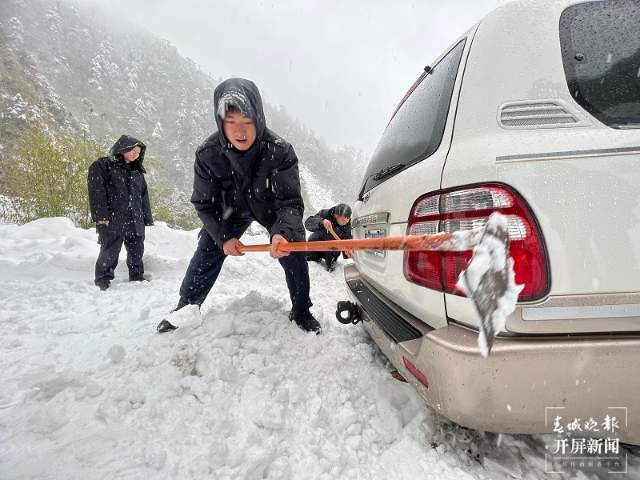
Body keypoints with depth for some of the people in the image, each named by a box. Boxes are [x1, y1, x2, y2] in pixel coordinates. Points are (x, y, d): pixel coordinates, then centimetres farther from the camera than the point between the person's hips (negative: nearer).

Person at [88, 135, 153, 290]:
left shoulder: (137, 172, 20)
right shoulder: (102, 166, 1)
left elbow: (144, 196, 21)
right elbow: (97, 191, -8)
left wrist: (147, 218, 15)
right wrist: (100, 215, -17)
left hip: (135, 222, 6)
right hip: (112, 221, -5)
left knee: (137, 252, 9)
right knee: (110, 252, -3)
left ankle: (137, 278, 23)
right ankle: (103, 279, 13)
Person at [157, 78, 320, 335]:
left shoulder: (280, 151, -35)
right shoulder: (207, 154, -28)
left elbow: (290, 203, -34)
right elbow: (203, 203, -13)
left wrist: (282, 232, -54)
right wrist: (223, 236, -20)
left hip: (272, 208, -1)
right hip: (230, 210, 2)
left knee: (293, 253, -11)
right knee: (206, 254, -1)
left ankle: (301, 312, 12)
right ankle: (186, 308, 22)